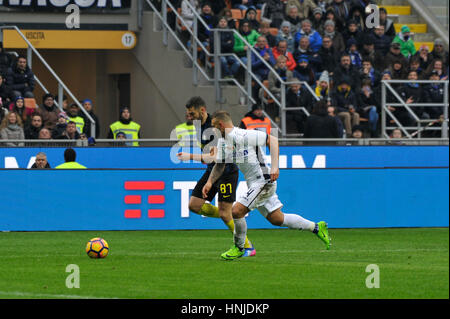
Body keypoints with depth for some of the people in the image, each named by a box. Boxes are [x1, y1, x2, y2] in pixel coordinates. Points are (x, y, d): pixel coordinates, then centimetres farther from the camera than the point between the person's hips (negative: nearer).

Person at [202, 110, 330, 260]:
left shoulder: (243, 136, -19)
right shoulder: (223, 142, 8)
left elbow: (273, 140, -16)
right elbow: (220, 165, 19)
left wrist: (274, 166, -24)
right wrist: (209, 182, 3)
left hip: (263, 181, -10)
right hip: (254, 184, 10)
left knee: (236, 211, -16)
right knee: (277, 219, 13)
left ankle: (239, 248, 3)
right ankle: (317, 227, 26)